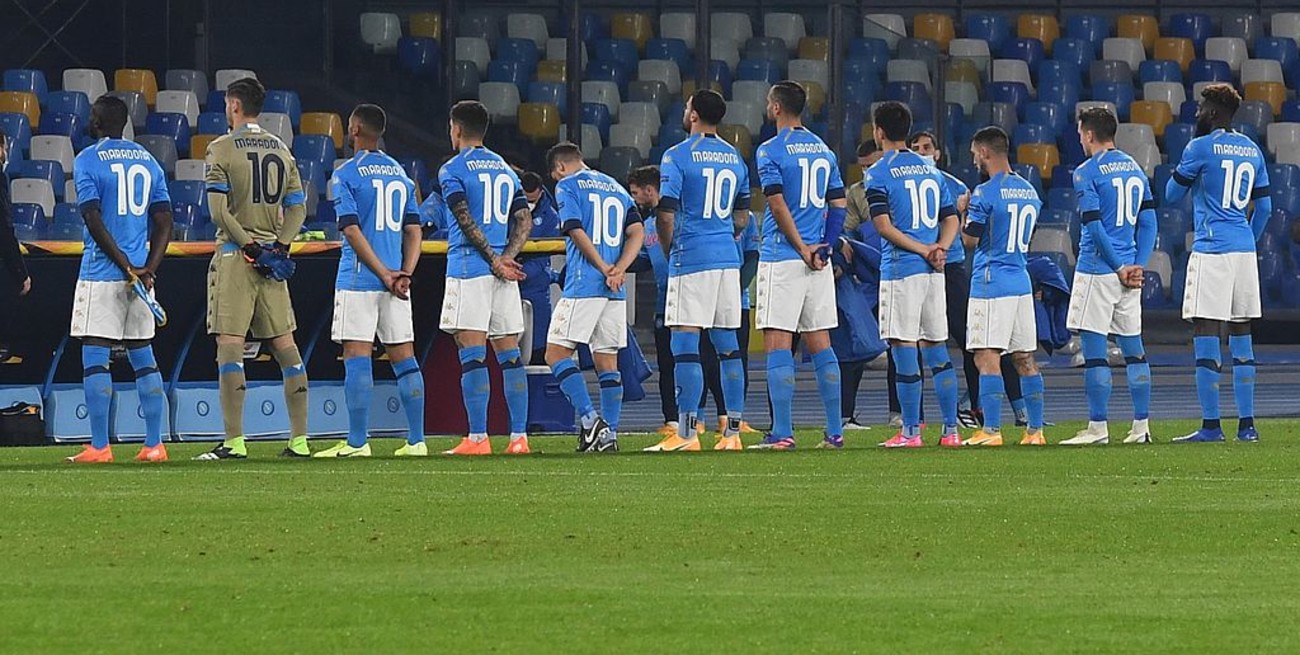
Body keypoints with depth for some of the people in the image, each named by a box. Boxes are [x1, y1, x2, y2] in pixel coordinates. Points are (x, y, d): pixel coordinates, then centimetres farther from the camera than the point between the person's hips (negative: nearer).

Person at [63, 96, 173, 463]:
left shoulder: (88, 160, -5)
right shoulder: (147, 161, 12)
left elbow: (93, 219, -14)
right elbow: (164, 220, 6)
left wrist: (126, 266, -13)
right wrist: (148, 268, -3)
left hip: (101, 272, -6)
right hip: (141, 275, 6)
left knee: (95, 358, -4)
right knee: (143, 357, 10)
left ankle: (100, 446, -8)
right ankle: (154, 445, 8)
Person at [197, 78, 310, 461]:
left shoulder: (223, 149, -6)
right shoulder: (281, 150, 12)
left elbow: (218, 211, -14)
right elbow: (298, 207, 10)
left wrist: (248, 244, -9)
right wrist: (280, 244, 3)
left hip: (236, 255, -6)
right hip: (273, 257, 6)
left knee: (230, 345, -7)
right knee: (285, 346, 8)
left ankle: (234, 441, -13)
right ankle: (299, 439, 7)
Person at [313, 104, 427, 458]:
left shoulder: (346, 174, -5)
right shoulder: (401, 173, 13)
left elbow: (352, 231, -13)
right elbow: (414, 230, 9)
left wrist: (384, 275, -12)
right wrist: (404, 274, 0)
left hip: (359, 280, -6)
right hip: (395, 278, 6)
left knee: (357, 359, -5)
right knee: (404, 358, 7)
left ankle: (358, 443, -7)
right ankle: (416, 441, 7)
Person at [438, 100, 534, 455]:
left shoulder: (453, 170, -2)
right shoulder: (505, 169, 17)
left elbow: (467, 221, -13)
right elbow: (524, 220, 10)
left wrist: (494, 261, -11)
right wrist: (507, 257, -1)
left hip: (468, 267, -6)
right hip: (504, 271, 6)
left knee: (472, 353, -7)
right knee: (509, 353, 6)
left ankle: (477, 438, -12)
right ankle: (519, 437, 2)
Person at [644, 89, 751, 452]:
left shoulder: (677, 156, -7)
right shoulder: (735, 158, 12)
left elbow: (666, 217, -10)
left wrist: (670, 253, 6)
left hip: (692, 258, -6)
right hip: (728, 259, 6)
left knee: (685, 345, -6)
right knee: (728, 347, 9)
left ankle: (686, 433, -10)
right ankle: (733, 432, 8)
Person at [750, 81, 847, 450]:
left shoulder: (771, 151, -7)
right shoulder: (824, 150, 13)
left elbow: (779, 205, -14)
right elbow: (839, 205, 11)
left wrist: (802, 249, -10)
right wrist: (824, 247, 7)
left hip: (782, 257, -6)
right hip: (818, 260, 6)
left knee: (777, 343, -5)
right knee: (820, 343, 10)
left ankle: (782, 432, -10)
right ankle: (835, 432, 9)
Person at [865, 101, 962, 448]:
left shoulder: (879, 174, -4)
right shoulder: (931, 170, 15)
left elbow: (883, 225, -13)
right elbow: (951, 218, 13)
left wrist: (922, 249, -11)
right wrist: (939, 249, -1)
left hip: (900, 268, -6)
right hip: (934, 272, 6)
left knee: (904, 351, -3)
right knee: (937, 350, 10)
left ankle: (911, 430, -3)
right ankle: (951, 429, 9)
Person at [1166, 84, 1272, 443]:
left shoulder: (1201, 148, -7)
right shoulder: (1252, 151, 13)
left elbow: (1171, 195, 2)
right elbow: (1264, 207, 17)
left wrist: (1183, 169, 17)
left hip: (1211, 249, -7)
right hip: (1244, 250, 7)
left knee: (1205, 337, -5)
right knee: (1241, 338, 11)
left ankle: (1211, 426, -8)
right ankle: (1247, 424, 10)